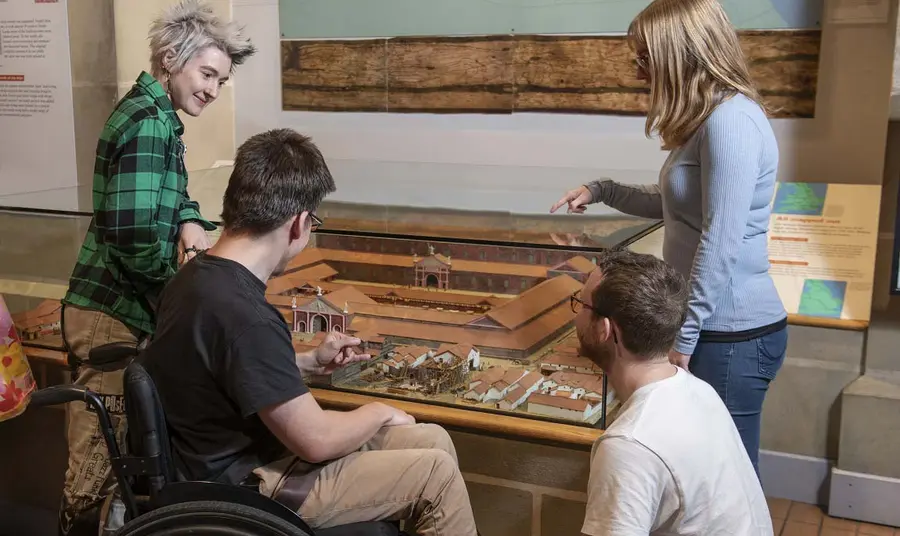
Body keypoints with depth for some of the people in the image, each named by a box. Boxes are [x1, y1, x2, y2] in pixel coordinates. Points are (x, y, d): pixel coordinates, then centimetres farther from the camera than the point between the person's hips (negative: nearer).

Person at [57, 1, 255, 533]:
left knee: (107, 451, 20)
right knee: (101, 463, 0)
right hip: (116, 315, -10)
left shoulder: (153, 114, 14)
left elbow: (169, 195, 16)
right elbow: (134, 239, -26)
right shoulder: (149, 124, -18)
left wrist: (191, 221, -7)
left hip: (122, 308, 10)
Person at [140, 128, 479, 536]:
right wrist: (380, 412, -6)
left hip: (246, 452, 9)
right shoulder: (244, 314, -31)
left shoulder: (199, 275, 1)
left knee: (434, 441, 11)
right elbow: (316, 440, -24)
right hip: (249, 486, -9)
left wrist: (311, 363, 14)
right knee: (436, 472, -3)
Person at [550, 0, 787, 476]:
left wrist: (684, 335, -17)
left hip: (732, 333, -9)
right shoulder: (707, 119, 13)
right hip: (718, 327, 10)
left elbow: (720, 245, -22)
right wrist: (600, 191, 20)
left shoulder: (729, 120, -19)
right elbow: (673, 206, 26)